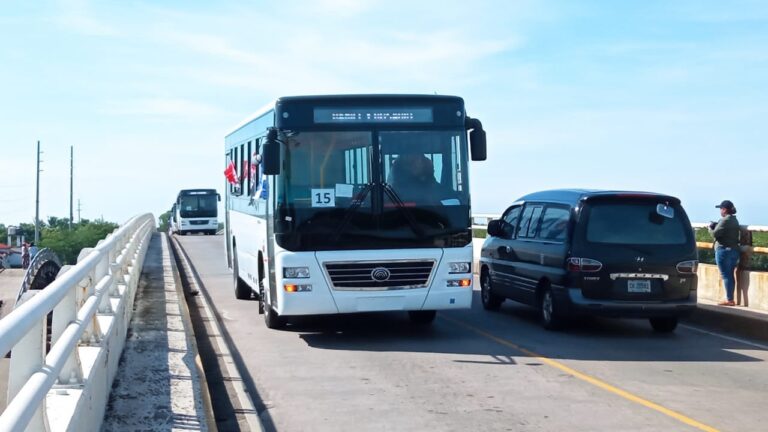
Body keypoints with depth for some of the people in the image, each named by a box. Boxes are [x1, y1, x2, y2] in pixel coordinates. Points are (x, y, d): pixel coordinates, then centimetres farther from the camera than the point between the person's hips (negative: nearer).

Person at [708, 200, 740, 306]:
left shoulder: (725, 220, -16)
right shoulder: (734, 220, 14)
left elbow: (715, 234, -17)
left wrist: (711, 228, 2)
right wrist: (716, 226, 5)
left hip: (724, 250, -9)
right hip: (734, 250, 9)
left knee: (726, 275, -5)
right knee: (731, 275, 13)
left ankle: (729, 300, -5)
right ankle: (730, 299, 17)